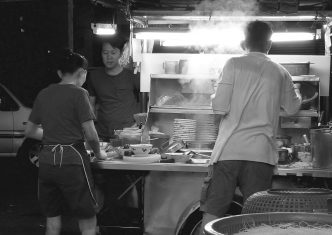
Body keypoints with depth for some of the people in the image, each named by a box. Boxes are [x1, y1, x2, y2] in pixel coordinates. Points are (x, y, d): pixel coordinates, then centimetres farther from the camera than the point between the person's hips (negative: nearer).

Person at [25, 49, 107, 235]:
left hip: (47, 161, 6)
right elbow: (90, 134, -11)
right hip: (72, 160, -6)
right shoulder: (78, 93, -7)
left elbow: (30, 131, 16)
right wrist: (98, 153, 7)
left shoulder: (44, 94, 10)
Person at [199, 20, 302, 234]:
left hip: (230, 150, -2)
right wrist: (296, 92, 45)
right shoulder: (280, 73, 9)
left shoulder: (234, 64, -1)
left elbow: (220, 107, -9)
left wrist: (215, 98, 14)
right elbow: (292, 108, 25)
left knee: (212, 212, 3)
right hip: (262, 153, 2)